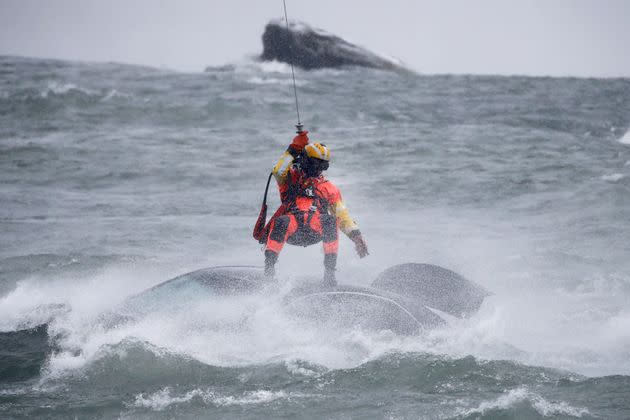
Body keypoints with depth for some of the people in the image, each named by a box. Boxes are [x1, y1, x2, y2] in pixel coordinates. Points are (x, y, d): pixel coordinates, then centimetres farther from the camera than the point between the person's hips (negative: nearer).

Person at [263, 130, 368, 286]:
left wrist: (356, 236, 7)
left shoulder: (328, 188, 26)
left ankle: (329, 271, -29)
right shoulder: (291, 177, 21)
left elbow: (342, 215, 20)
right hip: (291, 230, -2)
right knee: (282, 222, -37)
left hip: (314, 231, 2)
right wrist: (293, 150, -8)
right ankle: (269, 264, -32)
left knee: (330, 220, -31)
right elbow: (278, 172, -3)